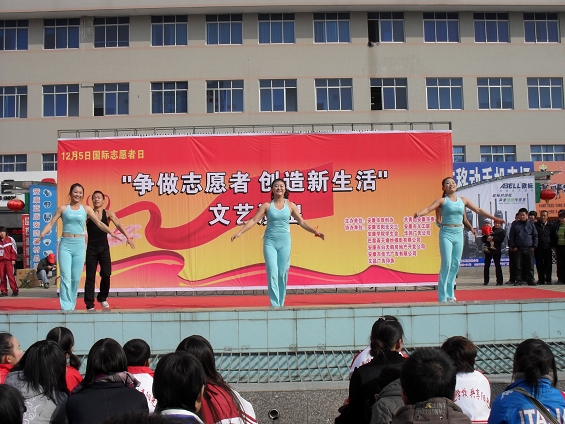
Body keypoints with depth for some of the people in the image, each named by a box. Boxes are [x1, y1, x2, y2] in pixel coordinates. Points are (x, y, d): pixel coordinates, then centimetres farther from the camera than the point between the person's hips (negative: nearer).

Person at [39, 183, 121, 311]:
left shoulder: (86, 209, 8)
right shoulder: (63, 208, 5)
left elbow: (99, 223, 6)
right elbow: (51, 223, 1)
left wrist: (111, 232, -5)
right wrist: (43, 233, -16)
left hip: (79, 245, 2)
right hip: (66, 244, -2)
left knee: (76, 278, 6)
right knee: (66, 277, -8)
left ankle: (72, 306, 17)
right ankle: (65, 307, -7)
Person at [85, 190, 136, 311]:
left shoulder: (108, 213, 2)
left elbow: (118, 225, -10)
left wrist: (127, 237, -24)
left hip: (104, 248, 1)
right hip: (91, 248, -1)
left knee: (106, 274, -3)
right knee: (90, 276, 1)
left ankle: (102, 298, 22)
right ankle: (89, 304, 9)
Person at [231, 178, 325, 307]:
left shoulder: (290, 205, 6)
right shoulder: (267, 205, 3)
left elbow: (301, 222, 8)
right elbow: (254, 220, -1)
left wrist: (315, 231, -2)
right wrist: (240, 232, -11)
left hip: (284, 242, 1)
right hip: (270, 242, -1)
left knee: (282, 273, 3)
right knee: (272, 272, -9)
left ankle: (281, 304, 13)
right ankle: (274, 304, -6)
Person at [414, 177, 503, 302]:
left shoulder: (463, 200, 11)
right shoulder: (442, 200, -2)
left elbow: (478, 210, 17)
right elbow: (428, 209, -16)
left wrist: (494, 217, 14)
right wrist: (419, 213, -37)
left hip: (459, 233, 5)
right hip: (446, 233, -5)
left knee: (455, 264, 7)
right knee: (446, 263, -12)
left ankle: (449, 293, 17)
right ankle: (443, 296, -6)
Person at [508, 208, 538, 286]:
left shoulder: (531, 224, 6)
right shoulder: (515, 224, 5)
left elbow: (535, 236, 9)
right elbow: (511, 236, 6)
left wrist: (534, 246, 2)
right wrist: (512, 246, -1)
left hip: (529, 248, 0)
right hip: (518, 249, 0)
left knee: (530, 265, 2)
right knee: (518, 266, 1)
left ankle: (531, 280, 9)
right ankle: (518, 280, 7)